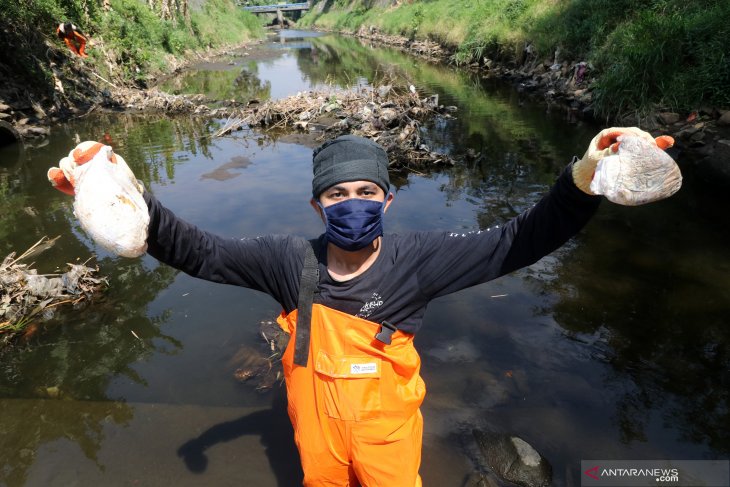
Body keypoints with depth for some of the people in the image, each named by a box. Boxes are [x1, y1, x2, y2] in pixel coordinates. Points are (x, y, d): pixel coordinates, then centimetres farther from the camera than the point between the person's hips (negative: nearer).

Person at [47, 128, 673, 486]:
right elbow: (200, 252, -17)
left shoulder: (416, 258, -22)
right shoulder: (291, 260, -18)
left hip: (388, 423, -1)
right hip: (317, 422, 2)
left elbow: (515, 243, -25)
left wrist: (582, 181, -42)